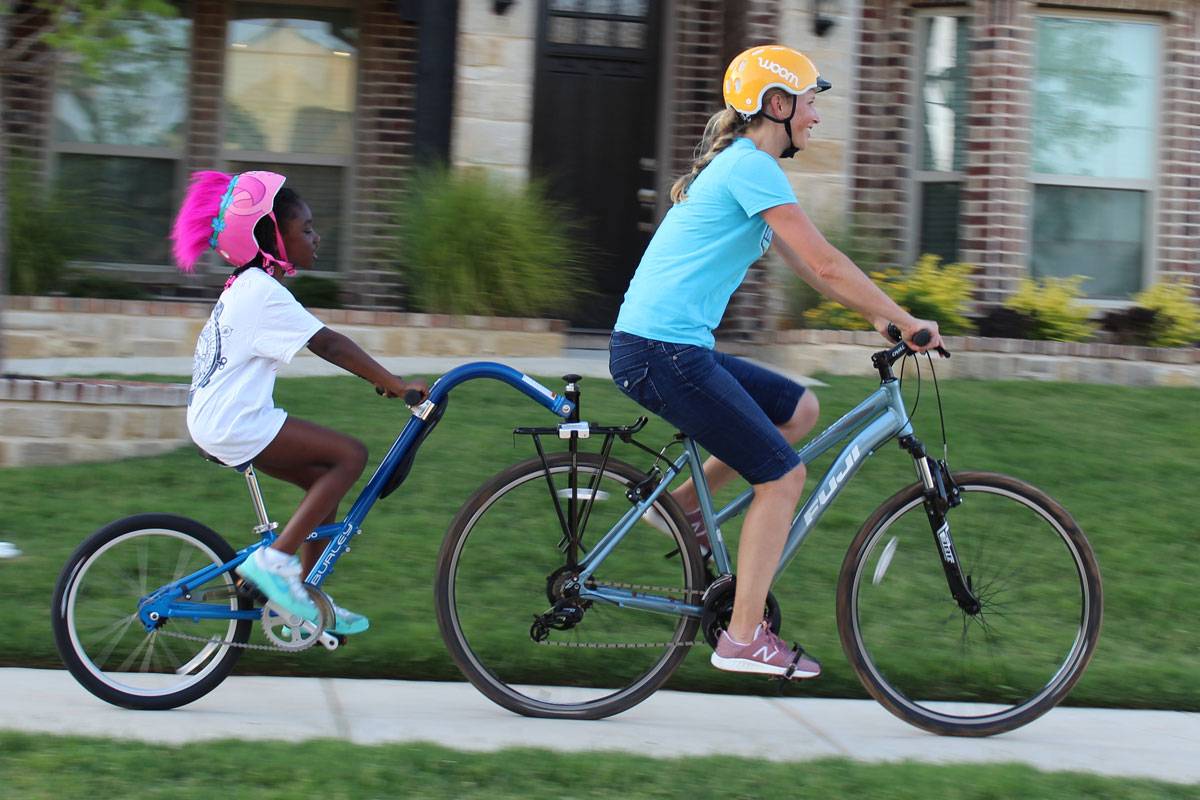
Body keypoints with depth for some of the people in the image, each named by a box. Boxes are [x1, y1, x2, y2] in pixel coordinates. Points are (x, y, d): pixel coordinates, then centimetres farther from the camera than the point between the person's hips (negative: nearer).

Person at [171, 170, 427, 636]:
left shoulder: (246, 285, 17)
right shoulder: (264, 292, -15)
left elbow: (323, 344, 20)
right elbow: (329, 345, -20)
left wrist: (383, 380, 18)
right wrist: (395, 384, -19)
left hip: (217, 418, 10)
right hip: (232, 424, -10)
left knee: (325, 481, 12)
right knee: (350, 455, -12)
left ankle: (306, 594, 15)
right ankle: (275, 559, -14)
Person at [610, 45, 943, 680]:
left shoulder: (740, 165, 20)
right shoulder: (751, 167, -12)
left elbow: (806, 267, 24)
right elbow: (825, 264, -15)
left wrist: (877, 315, 18)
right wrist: (904, 321, -7)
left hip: (668, 347, 10)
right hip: (662, 351, -10)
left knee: (800, 410, 17)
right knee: (782, 477, -4)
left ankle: (683, 505, 17)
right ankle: (744, 638, 0)